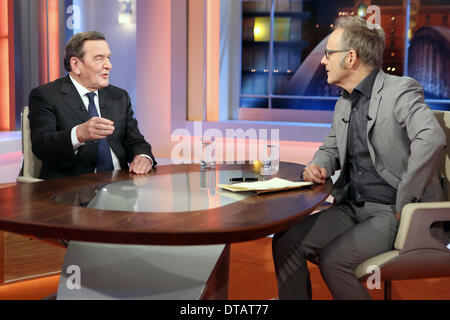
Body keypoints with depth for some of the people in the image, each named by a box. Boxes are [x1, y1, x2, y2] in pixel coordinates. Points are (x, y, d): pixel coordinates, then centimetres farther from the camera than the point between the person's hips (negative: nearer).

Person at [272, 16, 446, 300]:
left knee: (333, 259, -25)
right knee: (285, 242, -8)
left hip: (394, 213, -7)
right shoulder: (344, 104, 14)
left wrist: (404, 203, -25)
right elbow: (331, 148, 27)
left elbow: (432, 139, -29)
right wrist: (317, 166, 2)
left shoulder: (400, 90, -12)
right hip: (352, 207, 8)